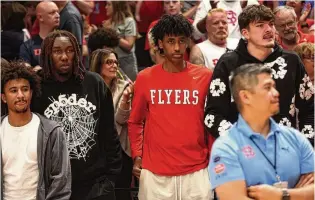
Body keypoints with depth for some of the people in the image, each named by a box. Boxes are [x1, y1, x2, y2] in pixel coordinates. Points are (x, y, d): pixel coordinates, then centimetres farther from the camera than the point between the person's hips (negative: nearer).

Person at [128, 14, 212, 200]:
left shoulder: (205, 77, 1)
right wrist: (137, 156, 2)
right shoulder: (145, 78, 2)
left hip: (196, 172, 0)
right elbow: (135, 122, 11)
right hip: (155, 173, 0)